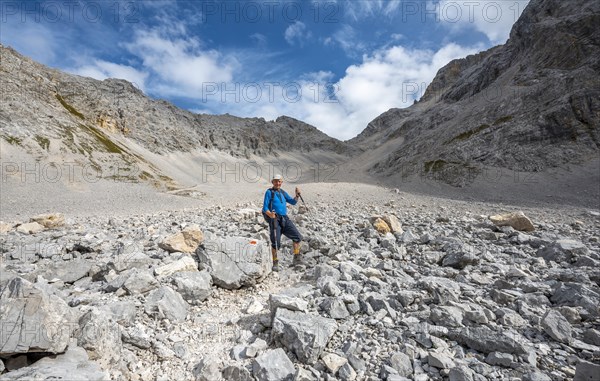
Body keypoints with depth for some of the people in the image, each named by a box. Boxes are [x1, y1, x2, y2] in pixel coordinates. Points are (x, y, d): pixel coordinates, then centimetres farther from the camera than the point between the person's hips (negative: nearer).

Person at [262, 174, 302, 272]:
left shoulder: (283, 192, 20)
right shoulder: (269, 192, 2)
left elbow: (293, 202, 17)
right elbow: (265, 208, -5)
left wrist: (297, 195, -3)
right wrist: (270, 214, -26)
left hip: (285, 219, 5)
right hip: (274, 219, -5)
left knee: (297, 236, -6)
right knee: (276, 242, -7)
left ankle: (296, 258, 6)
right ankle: (275, 263, 10)